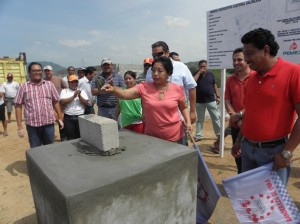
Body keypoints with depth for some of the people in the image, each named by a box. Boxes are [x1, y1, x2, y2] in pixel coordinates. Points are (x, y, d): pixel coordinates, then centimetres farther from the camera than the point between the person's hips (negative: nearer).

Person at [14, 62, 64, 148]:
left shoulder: (49, 84, 5)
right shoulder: (23, 87, 0)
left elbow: (56, 102, 9)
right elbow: (18, 106, 0)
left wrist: (60, 118, 6)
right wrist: (20, 126, -4)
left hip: (49, 123, 1)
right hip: (32, 125, -1)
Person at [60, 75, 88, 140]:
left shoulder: (82, 91, 10)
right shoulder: (64, 91, 5)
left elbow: (86, 103, 0)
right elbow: (62, 102, -11)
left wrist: (79, 96, -13)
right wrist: (73, 96, -14)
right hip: (68, 118, -1)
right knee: (70, 138, 4)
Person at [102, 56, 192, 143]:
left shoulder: (177, 89, -5)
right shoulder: (144, 87, -8)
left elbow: (184, 107, 10)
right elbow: (124, 94, -22)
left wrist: (188, 122, -5)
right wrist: (113, 89, -41)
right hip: (152, 137, 0)